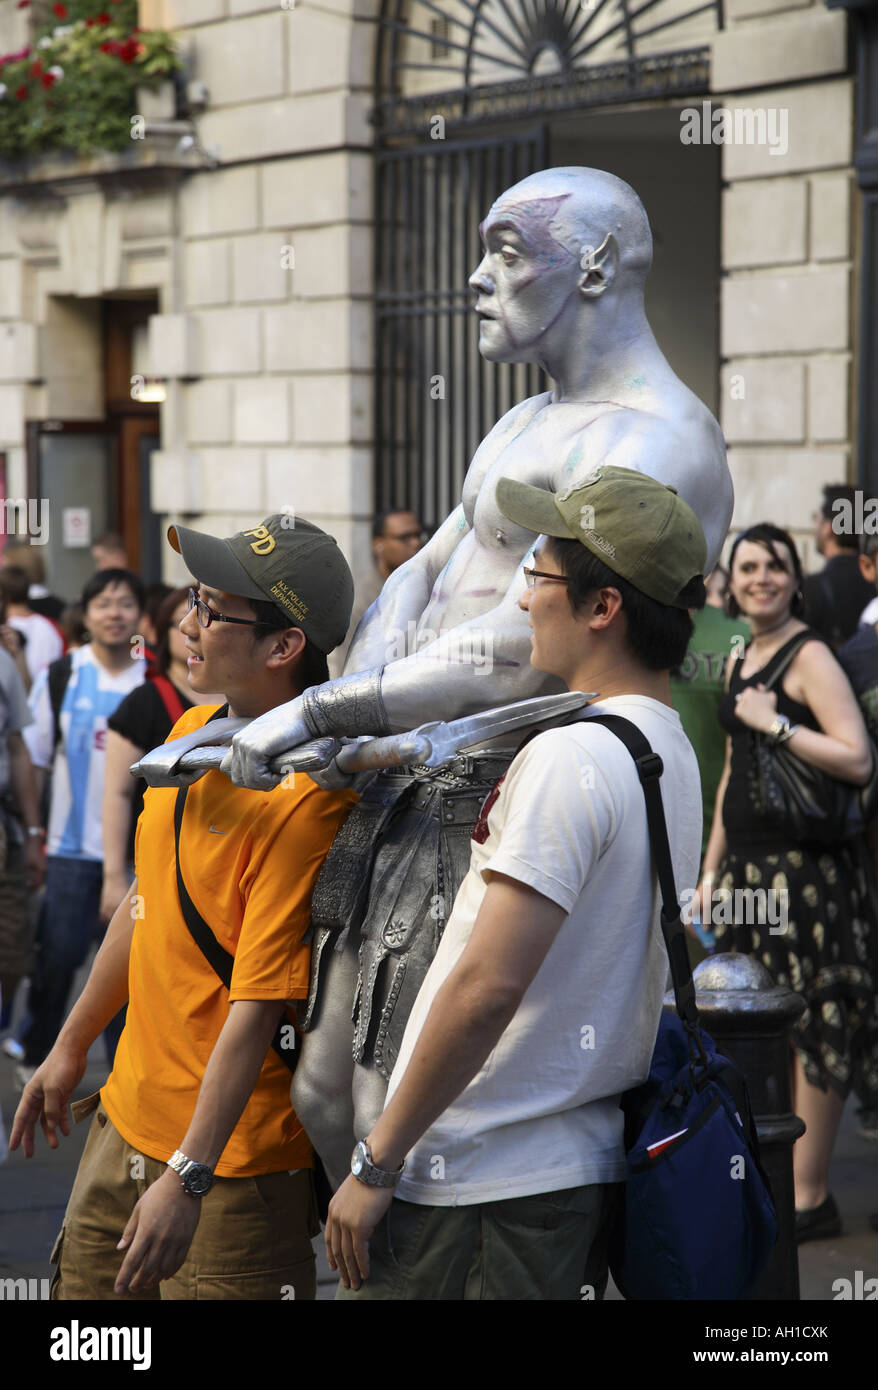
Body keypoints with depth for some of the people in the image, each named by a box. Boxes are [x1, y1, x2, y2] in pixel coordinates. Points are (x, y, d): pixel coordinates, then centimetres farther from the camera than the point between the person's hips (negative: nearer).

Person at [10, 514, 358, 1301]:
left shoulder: (305, 799, -22)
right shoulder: (194, 730, 4)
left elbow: (256, 1006, -24)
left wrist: (187, 1177, -25)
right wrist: (72, 1047, 23)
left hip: (233, 1155, -8)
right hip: (126, 1119, 8)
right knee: (85, 1288, 16)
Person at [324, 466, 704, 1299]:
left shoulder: (569, 756, -18)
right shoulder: (673, 754, 12)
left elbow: (487, 985, -22)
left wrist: (376, 1162, -14)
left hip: (475, 1184, -9)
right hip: (588, 1168, 9)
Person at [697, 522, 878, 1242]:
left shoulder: (810, 656, -11)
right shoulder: (740, 657, 15)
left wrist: (776, 723, -20)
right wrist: (713, 865, 20)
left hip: (806, 866, -8)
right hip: (747, 864, 8)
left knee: (811, 1025, -3)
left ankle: (810, 1196, 3)